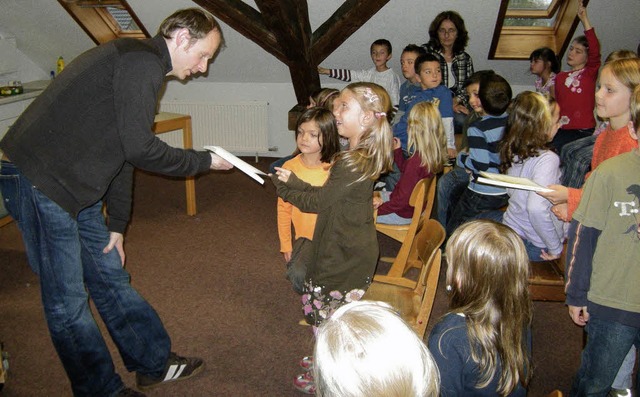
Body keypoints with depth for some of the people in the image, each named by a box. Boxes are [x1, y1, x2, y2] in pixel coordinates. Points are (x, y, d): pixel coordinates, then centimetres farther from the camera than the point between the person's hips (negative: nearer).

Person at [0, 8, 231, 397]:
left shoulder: (141, 66, 17)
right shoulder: (142, 62, -15)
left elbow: (122, 153, 19)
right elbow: (139, 149, -21)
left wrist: (117, 225, 19)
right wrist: (205, 161, -7)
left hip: (77, 189, 10)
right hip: (39, 180, -10)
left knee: (110, 278, 16)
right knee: (68, 301, 3)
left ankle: (155, 364, 29)